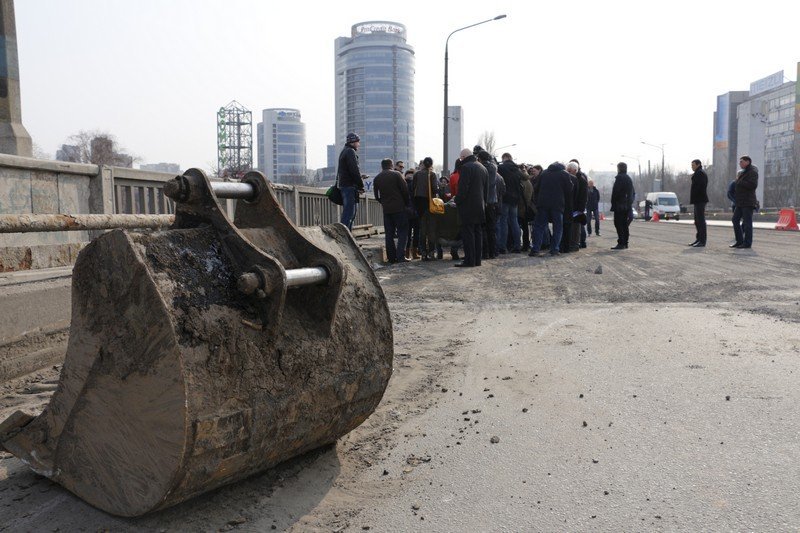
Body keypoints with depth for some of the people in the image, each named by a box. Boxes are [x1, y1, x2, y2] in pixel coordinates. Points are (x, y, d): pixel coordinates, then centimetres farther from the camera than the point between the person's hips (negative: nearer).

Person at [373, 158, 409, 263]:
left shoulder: (376, 178, 9)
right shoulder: (396, 174, -3)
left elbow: (376, 196, 11)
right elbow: (405, 190, -7)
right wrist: (405, 202, 7)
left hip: (386, 209, 4)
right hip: (399, 207, -4)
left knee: (389, 234, 9)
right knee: (403, 232, 0)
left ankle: (391, 257, 7)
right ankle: (400, 256, -10)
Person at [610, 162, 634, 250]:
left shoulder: (619, 178, -10)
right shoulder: (629, 179, 18)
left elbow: (615, 192, -16)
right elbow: (632, 193, 20)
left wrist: (613, 203, -11)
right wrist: (630, 203, 20)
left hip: (619, 205, -9)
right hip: (627, 205, 9)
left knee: (618, 224, -9)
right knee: (625, 224, 12)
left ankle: (621, 243, -14)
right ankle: (625, 243, 15)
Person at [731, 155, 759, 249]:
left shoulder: (752, 172, -9)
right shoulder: (744, 172, 20)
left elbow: (753, 185, -22)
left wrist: (740, 182, -17)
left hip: (748, 202, -10)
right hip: (740, 202, 10)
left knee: (747, 222, -6)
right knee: (735, 219, 9)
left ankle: (747, 243, -1)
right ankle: (739, 241, 14)